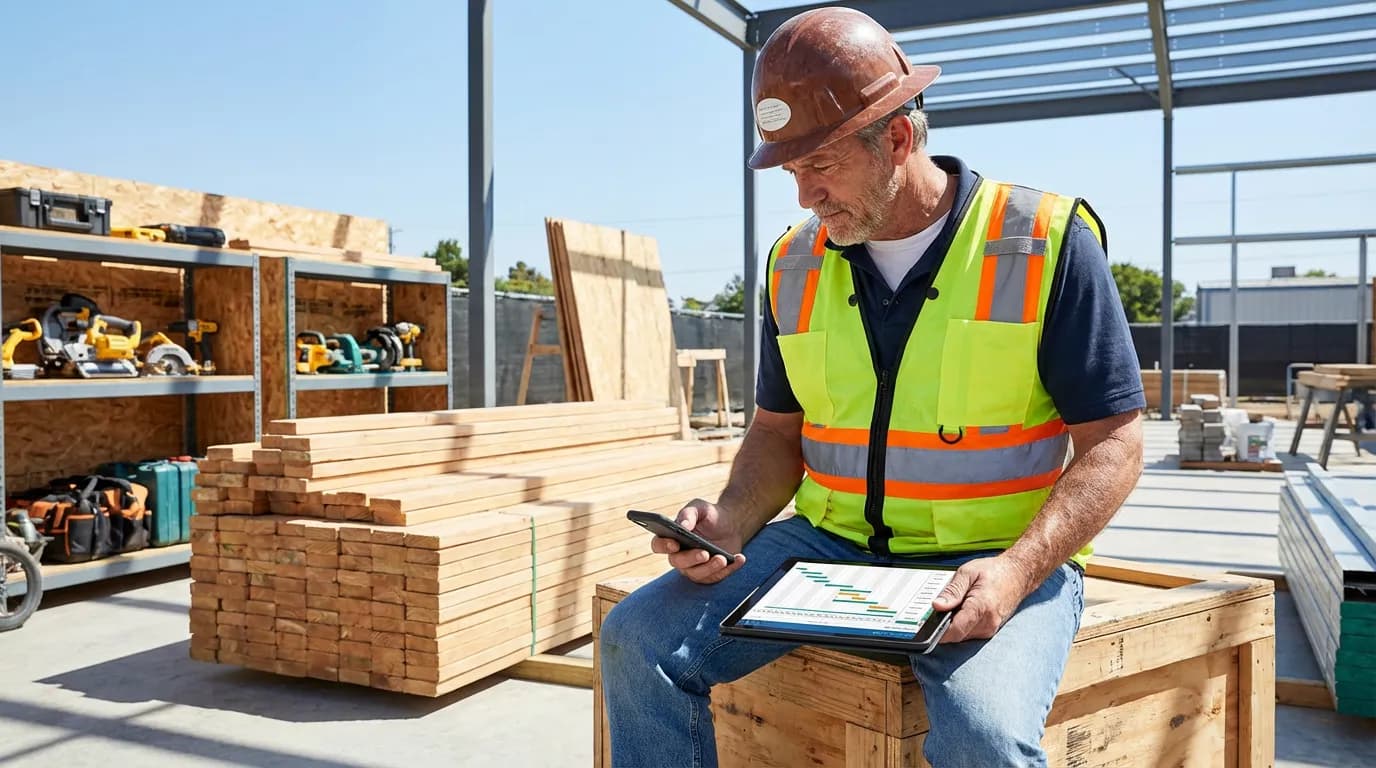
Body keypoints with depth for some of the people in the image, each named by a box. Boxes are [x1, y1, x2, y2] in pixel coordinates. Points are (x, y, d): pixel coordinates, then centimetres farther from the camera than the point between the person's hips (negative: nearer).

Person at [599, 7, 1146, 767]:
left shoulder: (1047, 242, -9)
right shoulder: (796, 262, 5)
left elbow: (1112, 444, -7)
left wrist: (1019, 569, -21)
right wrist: (731, 522, -7)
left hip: (997, 560, -4)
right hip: (831, 543, 4)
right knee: (640, 641, -10)